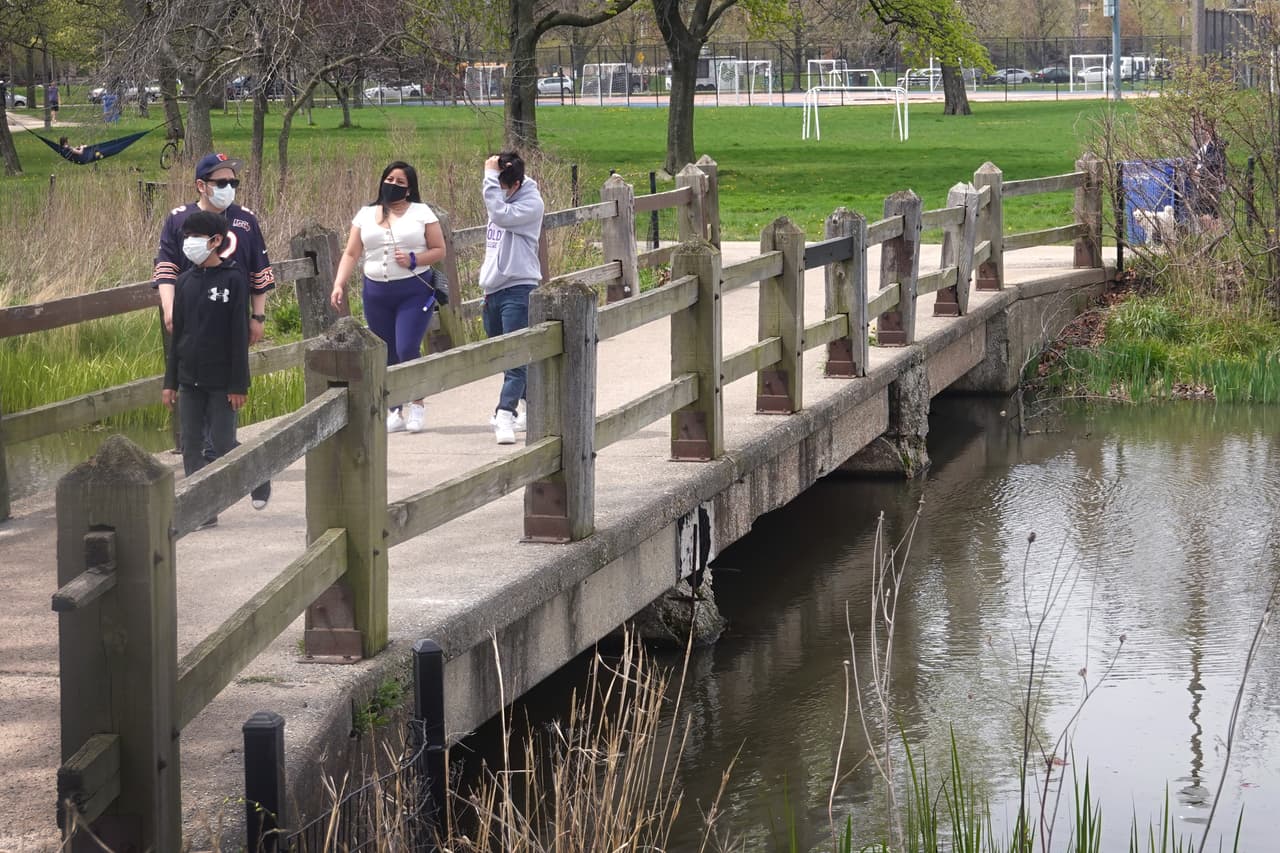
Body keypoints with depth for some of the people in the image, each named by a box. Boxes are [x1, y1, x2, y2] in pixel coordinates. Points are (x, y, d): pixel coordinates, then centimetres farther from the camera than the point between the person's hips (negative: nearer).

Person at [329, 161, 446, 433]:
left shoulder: (422, 213, 3)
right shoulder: (366, 215, 10)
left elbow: (439, 250, 3)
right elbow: (351, 254, 8)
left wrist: (414, 260, -14)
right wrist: (339, 285, -5)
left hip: (414, 291, -3)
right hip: (376, 293, 3)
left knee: (407, 349, -15)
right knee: (387, 358, 5)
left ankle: (417, 404, 5)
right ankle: (396, 411, 16)